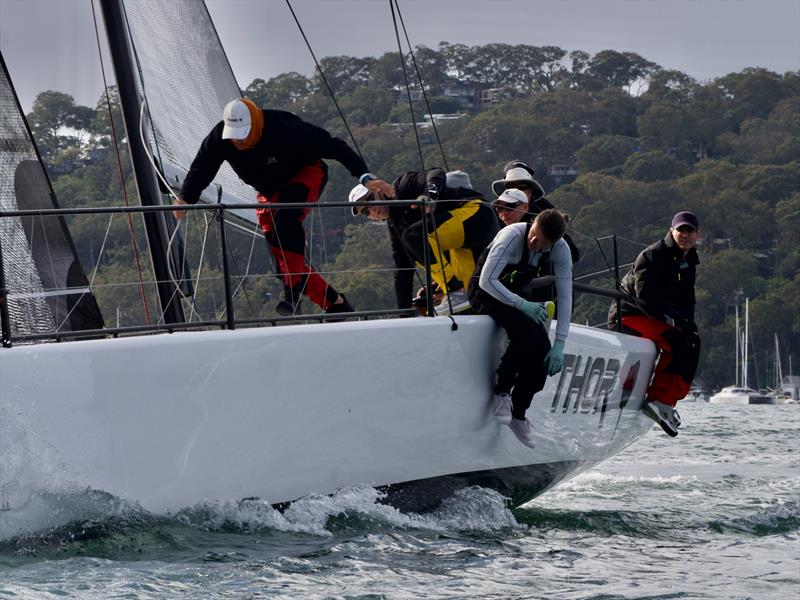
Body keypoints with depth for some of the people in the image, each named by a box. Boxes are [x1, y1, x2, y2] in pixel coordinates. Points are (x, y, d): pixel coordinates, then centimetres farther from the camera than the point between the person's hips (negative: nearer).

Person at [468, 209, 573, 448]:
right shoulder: (512, 236, -31)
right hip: (488, 292, -5)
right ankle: (502, 391, -13)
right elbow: (487, 280, -31)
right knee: (526, 332, -31)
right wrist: (522, 304, -38)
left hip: (519, 293, 5)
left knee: (544, 350, -14)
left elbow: (565, 296, -16)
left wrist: (559, 345, -22)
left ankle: (518, 414, 3)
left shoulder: (561, 249, -17)